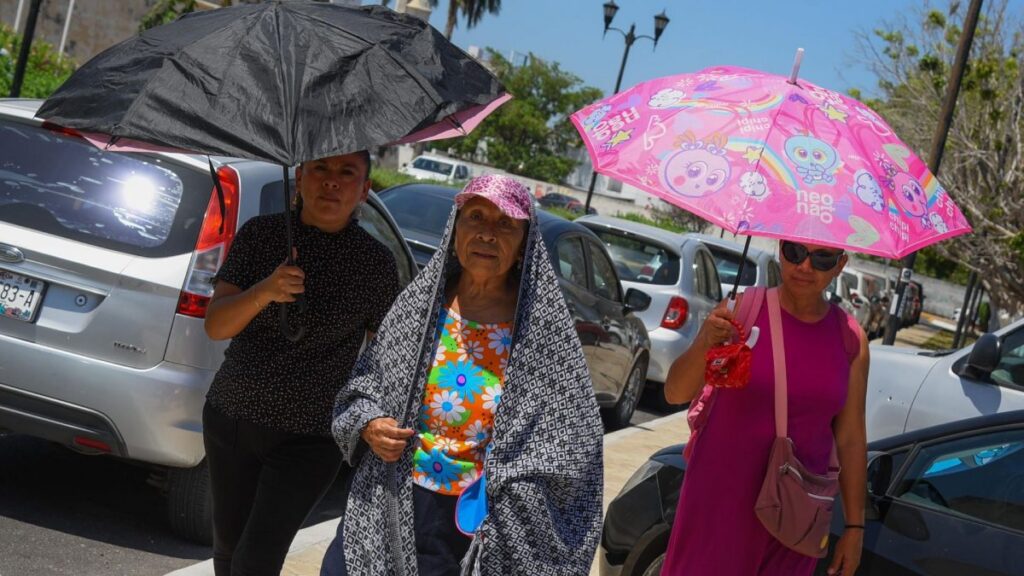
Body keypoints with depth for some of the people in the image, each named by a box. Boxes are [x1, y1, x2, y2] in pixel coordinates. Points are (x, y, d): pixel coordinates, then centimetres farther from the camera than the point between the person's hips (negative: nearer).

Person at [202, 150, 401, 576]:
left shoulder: (375, 264, -9)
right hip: (229, 418, 3)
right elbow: (215, 325, -11)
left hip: (308, 438, -3)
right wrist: (264, 291, -30)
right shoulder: (259, 234, -4)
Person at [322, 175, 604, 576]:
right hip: (385, 506, 3)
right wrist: (366, 424, -7)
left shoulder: (543, 328, -7)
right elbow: (364, 381, 13)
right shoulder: (418, 302, 2)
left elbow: (574, 439, -5)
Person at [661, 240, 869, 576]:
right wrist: (705, 344, -31)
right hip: (722, 499, -2)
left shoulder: (850, 339, -1)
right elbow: (675, 393, -12)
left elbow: (851, 439, 5)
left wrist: (854, 525, 5)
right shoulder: (740, 310, -7)